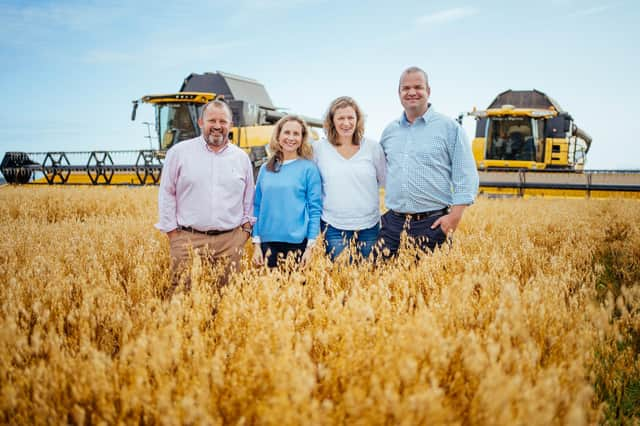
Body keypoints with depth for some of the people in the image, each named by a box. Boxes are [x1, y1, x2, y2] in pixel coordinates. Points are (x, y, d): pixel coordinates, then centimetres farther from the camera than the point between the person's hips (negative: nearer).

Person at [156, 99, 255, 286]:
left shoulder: (241, 157, 8)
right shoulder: (179, 152, 1)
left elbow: (249, 198, 16)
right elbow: (166, 194, 3)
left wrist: (246, 227, 8)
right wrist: (172, 231, 0)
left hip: (230, 240, 2)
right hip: (188, 239, -2)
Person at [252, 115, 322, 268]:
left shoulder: (308, 168, -2)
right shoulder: (265, 169, 9)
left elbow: (315, 209, -4)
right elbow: (257, 207, 10)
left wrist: (310, 246, -9)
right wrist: (256, 243, 5)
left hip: (297, 243, -3)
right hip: (268, 242, 3)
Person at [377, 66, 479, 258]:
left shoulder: (449, 128, 0)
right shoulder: (390, 130, 13)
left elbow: (465, 177, -4)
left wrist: (455, 216, -12)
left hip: (433, 224, -3)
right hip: (393, 222, 4)